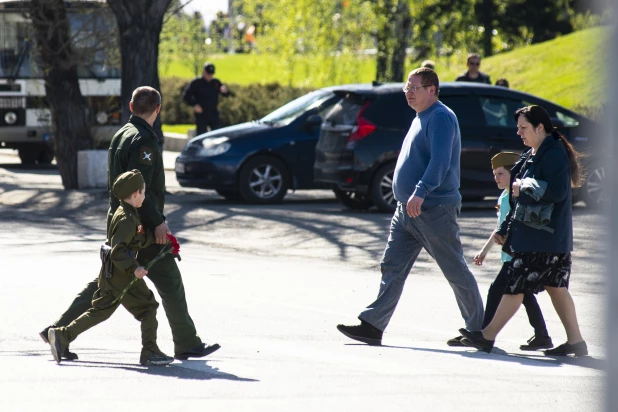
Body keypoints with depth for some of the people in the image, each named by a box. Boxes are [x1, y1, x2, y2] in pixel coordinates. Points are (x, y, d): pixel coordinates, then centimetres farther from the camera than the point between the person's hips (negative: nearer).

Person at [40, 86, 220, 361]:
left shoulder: (121, 135, 14)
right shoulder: (143, 140, -15)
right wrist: (158, 222, -23)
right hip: (140, 225, -9)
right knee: (170, 281, -1)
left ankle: (60, 329, 10)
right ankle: (187, 345, 3)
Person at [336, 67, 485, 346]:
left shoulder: (440, 118, -13)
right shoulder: (420, 119, 17)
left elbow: (440, 162, -26)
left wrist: (420, 192, -36)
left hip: (435, 210, -10)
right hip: (407, 210, 10)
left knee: (456, 271, 0)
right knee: (392, 268, 3)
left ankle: (478, 329, 10)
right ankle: (372, 325, 0)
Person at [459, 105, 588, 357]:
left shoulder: (554, 154, -14)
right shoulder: (533, 155, 17)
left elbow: (556, 191, -27)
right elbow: (520, 200, 24)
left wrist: (524, 187, -16)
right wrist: (506, 229, 22)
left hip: (543, 238, -10)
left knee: (517, 285, -6)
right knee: (555, 287, 10)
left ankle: (487, 336, -3)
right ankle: (575, 342, 11)